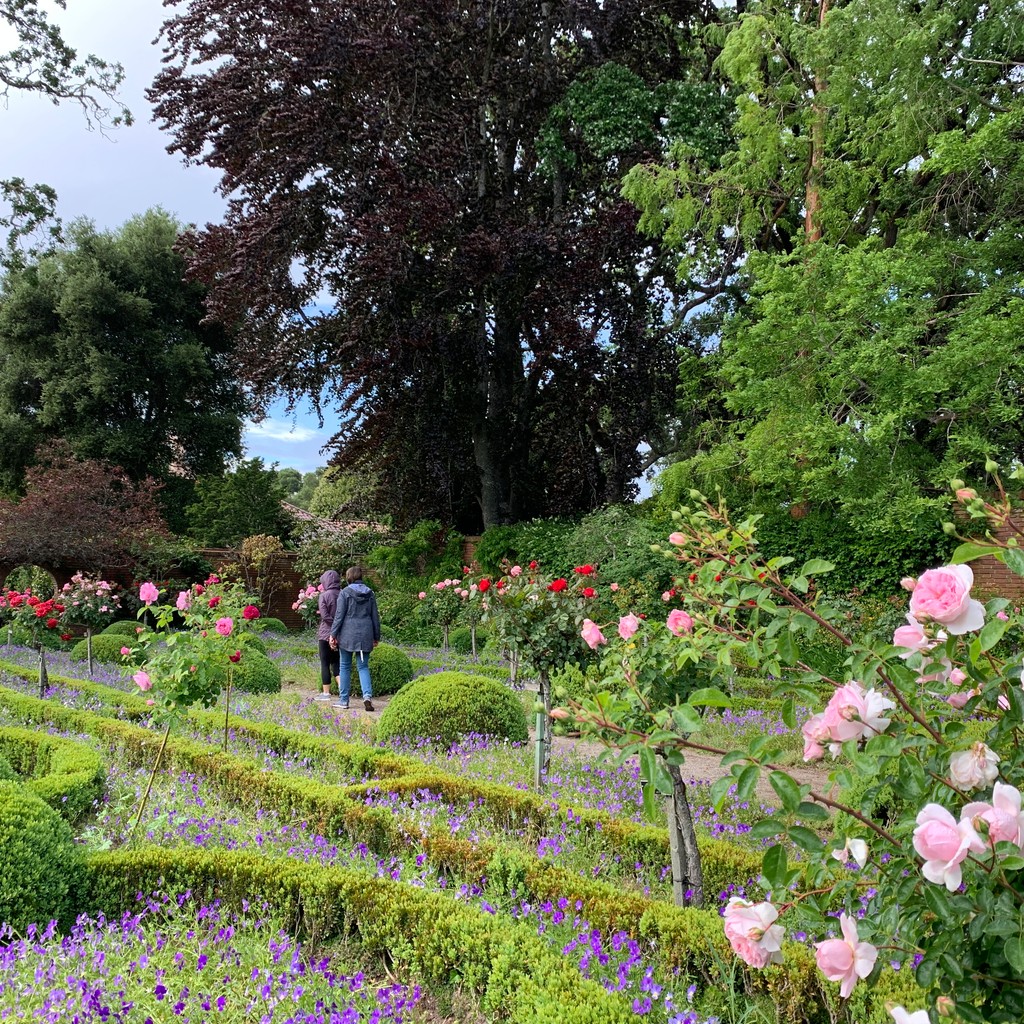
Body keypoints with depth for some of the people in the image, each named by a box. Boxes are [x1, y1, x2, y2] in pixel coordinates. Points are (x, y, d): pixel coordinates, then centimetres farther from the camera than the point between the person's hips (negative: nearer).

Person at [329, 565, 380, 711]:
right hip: (365, 635, 3)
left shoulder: (345, 593, -5)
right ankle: (367, 695, -13)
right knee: (363, 667, 8)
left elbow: (339, 615, -9)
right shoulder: (370, 594, 7)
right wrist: (376, 637, 17)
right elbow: (375, 617, 10)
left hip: (348, 634, -3)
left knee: (345, 667, 9)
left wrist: (333, 634, -3)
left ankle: (343, 700, 14)